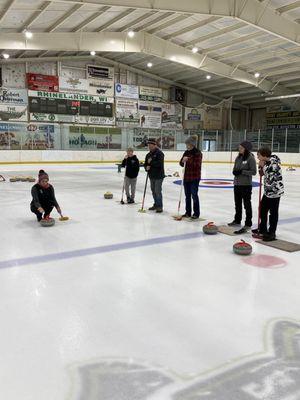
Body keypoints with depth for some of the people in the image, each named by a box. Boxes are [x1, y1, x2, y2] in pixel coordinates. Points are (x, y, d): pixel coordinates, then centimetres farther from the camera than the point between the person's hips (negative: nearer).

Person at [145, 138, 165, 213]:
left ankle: (160, 206, -1)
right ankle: (156, 205, 27)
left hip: (159, 175, -8)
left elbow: (159, 163, -24)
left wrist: (151, 162, -16)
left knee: (158, 191, -9)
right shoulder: (148, 155, 12)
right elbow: (145, 164, 15)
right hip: (151, 176, 8)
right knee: (153, 191, 15)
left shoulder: (159, 153, -12)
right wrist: (146, 167, -8)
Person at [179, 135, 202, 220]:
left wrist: (188, 160, -25)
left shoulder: (197, 153, -10)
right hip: (186, 177, 7)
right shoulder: (186, 152, 10)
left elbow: (197, 164, -20)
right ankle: (188, 213, 22)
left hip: (194, 178, -7)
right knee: (187, 195, 12)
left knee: (194, 195, -2)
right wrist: (183, 161, -12)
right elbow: (181, 163, 9)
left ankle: (196, 213, 8)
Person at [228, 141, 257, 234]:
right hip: (237, 184, 8)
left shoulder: (250, 158, -12)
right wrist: (235, 171, -8)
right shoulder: (238, 157, 9)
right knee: (238, 204, 19)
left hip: (246, 185, -7)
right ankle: (237, 220, 33)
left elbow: (254, 172, -15)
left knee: (247, 204, -1)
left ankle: (248, 224, 5)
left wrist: (242, 171, -21)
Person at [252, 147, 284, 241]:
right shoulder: (266, 162, 5)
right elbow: (262, 174, 16)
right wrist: (261, 166, -2)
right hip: (268, 191, 10)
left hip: (275, 191, -10)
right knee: (263, 209, 18)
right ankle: (262, 229, 34)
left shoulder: (274, 163, -22)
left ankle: (271, 233, 11)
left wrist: (264, 166, -21)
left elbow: (270, 179, -27)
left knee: (273, 212, 1)